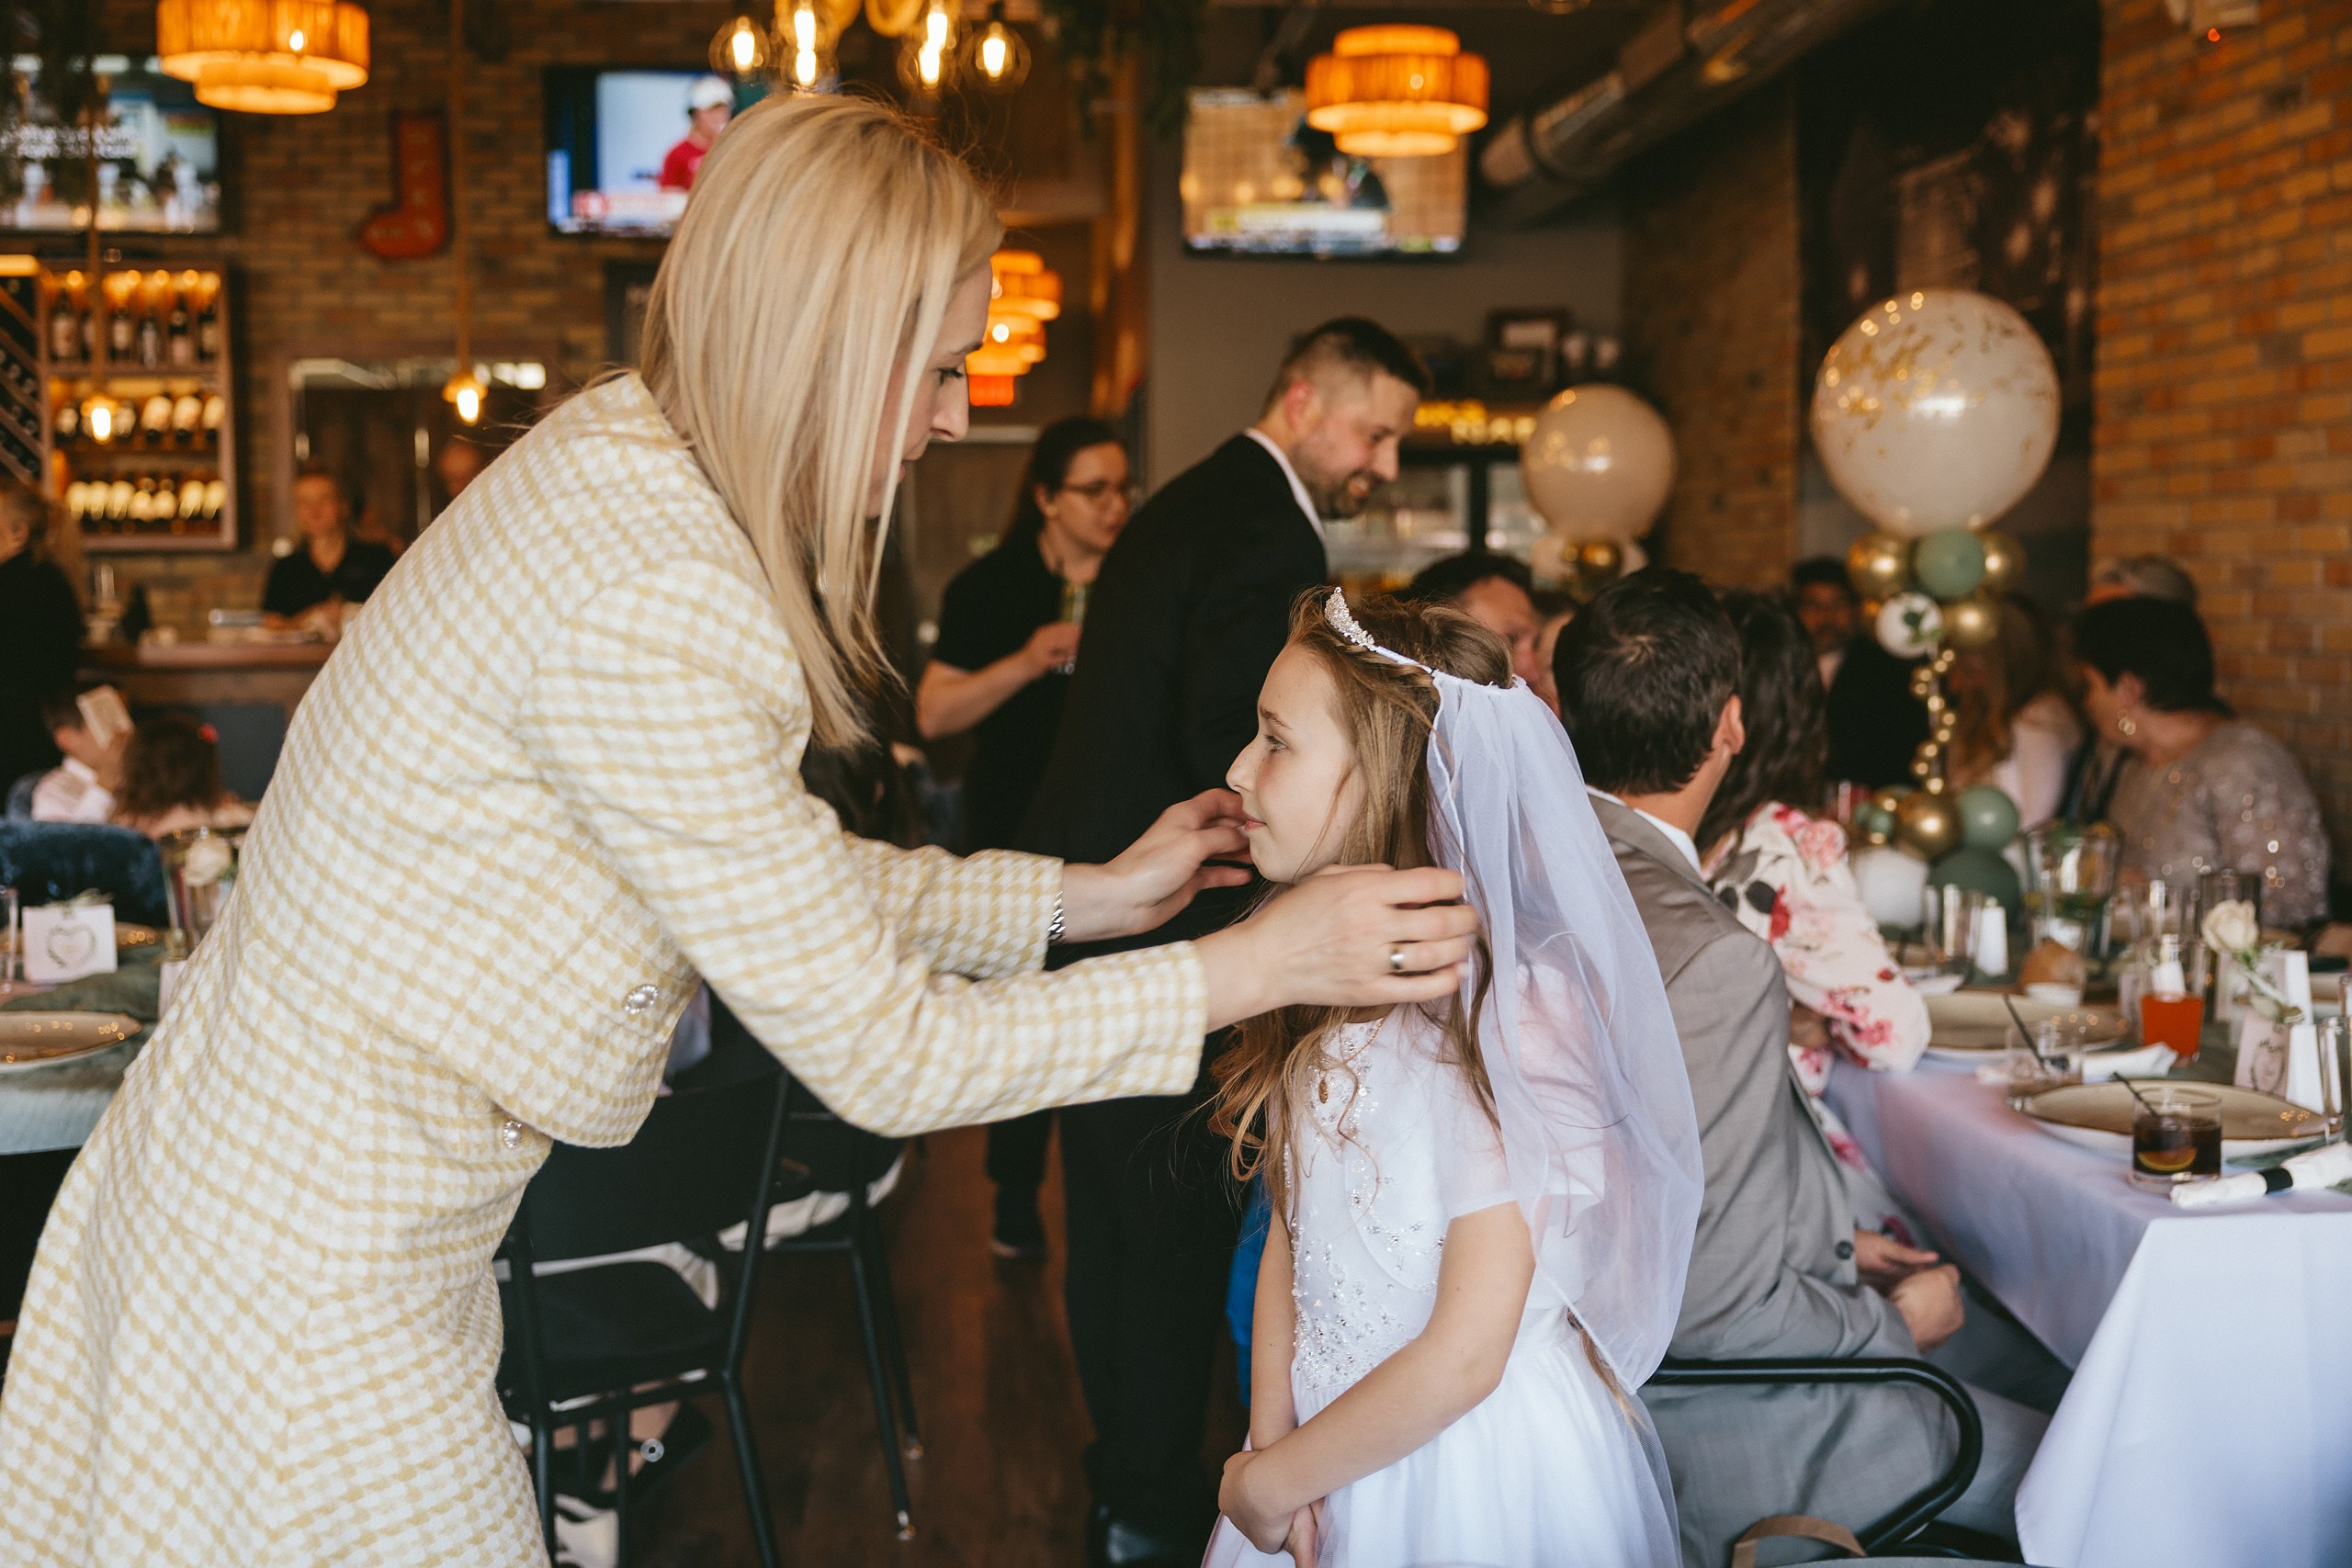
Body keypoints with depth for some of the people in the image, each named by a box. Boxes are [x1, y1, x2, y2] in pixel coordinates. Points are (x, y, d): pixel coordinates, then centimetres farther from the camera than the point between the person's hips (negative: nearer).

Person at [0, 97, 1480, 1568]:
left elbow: (792, 882, 8)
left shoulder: (616, 456, 1)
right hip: (304, 1273, -9)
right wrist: (1258, 966, -16)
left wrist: (1084, 895, 8)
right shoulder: (649, 610, -28)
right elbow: (883, 1053, -21)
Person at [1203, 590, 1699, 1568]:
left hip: (1486, 1475, -6)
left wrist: (1266, 1486, -12)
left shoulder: (1512, 1010, -24)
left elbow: (1465, 1357, -22)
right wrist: (1273, 1439, -9)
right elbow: (1290, 1230, 3)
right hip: (1327, 1448, 6)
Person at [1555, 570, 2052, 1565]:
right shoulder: (1714, 960, -30)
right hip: (1705, 1422, -9)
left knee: (1998, 1342, 23)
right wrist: (1894, 1322, -8)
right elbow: (1719, 1310, -26)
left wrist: (1829, 1248, 13)